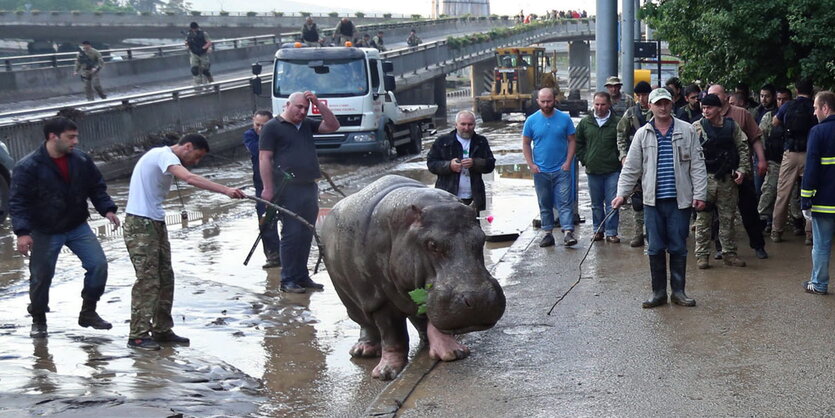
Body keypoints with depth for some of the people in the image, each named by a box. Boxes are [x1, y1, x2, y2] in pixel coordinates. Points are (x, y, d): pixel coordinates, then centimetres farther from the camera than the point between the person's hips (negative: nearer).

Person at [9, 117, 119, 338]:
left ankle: (88, 312, 10)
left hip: (77, 227, 4)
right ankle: (38, 320, 28)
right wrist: (22, 232, -27)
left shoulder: (81, 160, -4)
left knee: (98, 265, -7)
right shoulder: (27, 167, -17)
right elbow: (18, 202, -17)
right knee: (41, 277, 5)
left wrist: (107, 209, -8)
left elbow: (97, 188, 7)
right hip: (44, 233, -4)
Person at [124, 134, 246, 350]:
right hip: (140, 225, -10)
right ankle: (138, 336, -6)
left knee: (165, 278, 10)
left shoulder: (166, 158, 18)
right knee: (147, 280, -10)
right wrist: (226, 190, -36)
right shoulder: (164, 155, -13)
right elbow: (190, 178, -30)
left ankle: (162, 330, 18)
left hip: (156, 223, 10)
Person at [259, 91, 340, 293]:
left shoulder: (307, 125, 18)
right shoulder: (272, 127, -1)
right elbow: (264, 159, -6)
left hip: (310, 187, 7)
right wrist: (268, 189, -13)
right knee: (292, 234, -7)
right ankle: (288, 280, -2)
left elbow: (333, 126, 14)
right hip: (288, 189, -7)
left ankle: (302, 276, 17)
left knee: (306, 235, 9)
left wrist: (318, 104, 5)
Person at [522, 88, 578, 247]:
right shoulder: (532, 120, 2)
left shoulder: (564, 119, 0)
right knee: (545, 204, 9)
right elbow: (526, 144, 6)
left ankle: (568, 232, -13)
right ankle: (548, 233, 16)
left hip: (562, 170, -2)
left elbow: (572, 141, 4)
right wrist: (531, 164, -4)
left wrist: (568, 162, -7)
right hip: (541, 171, 2)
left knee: (565, 202, -8)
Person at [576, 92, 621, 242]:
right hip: (593, 171, 3)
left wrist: (620, 160, -3)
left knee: (612, 203, -2)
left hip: (612, 170, -3)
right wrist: (585, 160, 7)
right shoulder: (585, 123, 6)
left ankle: (611, 232, 4)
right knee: (596, 204, 12)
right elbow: (578, 143, 15)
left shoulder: (617, 123, -3)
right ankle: (598, 230, 22)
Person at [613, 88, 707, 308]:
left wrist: (699, 194, -3)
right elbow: (631, 167, 9)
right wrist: (622, 193, 1)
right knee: (655, 249, 5)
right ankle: (658, 293, 14)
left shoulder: (687, 131, 3)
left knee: (678, 248, 4)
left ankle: (678, 291, 15)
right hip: (653, 201, 1)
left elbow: (697, 164, 3)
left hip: (680, 200, -1)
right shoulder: (643, 134, 6)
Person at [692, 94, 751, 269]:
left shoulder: (731, 126, 6)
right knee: (703, 218, 0)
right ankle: (702, 254, 7)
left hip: (728, 179, 2)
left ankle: (729, 253, 18)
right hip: (705, 178, -2)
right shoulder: (697, 127, 0)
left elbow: (743, 148, 9)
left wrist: (742, 169, -2)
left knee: (728, 217, 9)